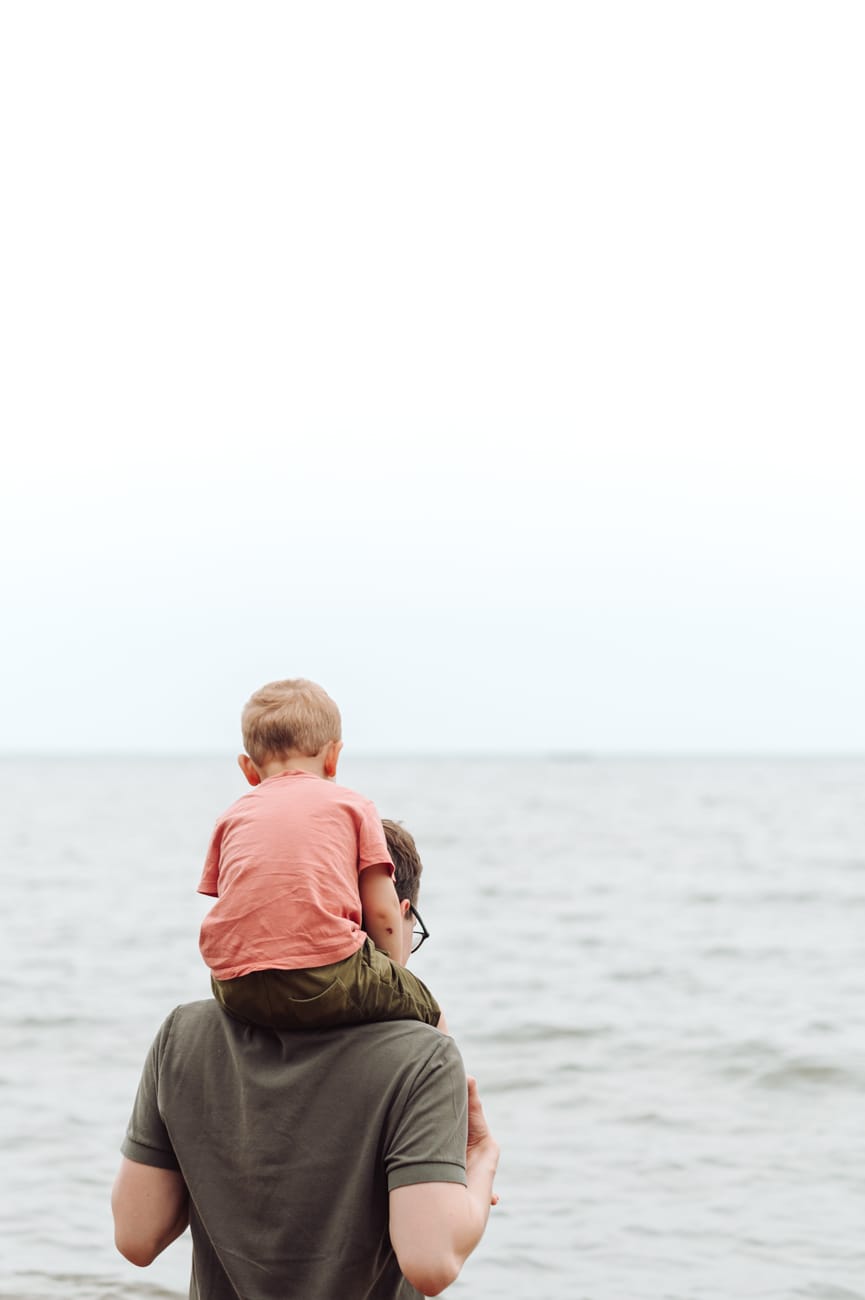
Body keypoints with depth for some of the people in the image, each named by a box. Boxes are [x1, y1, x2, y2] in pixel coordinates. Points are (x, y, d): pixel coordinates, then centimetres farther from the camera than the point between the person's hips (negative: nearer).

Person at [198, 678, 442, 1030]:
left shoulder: (233, 817, 23)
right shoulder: (353, 805, 16)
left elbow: (229, 910, 18)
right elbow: (381, 911, 9)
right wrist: (392, 975, 24)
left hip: (236, 990, 3)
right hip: (328, 979, -3)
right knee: (429, 1015, 22)